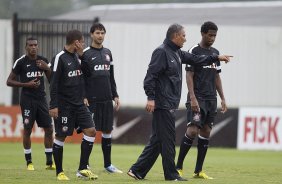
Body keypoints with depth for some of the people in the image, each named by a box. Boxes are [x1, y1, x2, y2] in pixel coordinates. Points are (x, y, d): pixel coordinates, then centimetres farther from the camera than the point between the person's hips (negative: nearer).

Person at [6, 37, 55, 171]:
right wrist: (27, 84, -13)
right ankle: (29, 162, 7)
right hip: (27, 100, -4)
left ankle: (49, 162, 7)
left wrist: (47, 69, -9)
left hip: (41, 98, 4)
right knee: (27, 129, -2)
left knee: (49, 129, 0)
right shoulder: (21, 62, -5)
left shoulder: (43, 61, 8)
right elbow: (9, 81, -3)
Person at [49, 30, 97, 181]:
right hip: (64, 106, -8)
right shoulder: (60, 58, -11)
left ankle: (82, 169, 3)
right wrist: (53, 106, -18)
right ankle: (59, 172, 11)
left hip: (78, 104, 8)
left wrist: (82, 56, 8)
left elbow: (83, 76, 16)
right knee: (61, 136, 0)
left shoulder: (76, 57, 12)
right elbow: (54, 84, -14)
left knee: (91, 131, -2)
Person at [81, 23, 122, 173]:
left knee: (107, 130, 9)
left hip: (106, 99, 6)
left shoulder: (107, 53, 14)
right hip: (91, 100, -6)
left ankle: (108, 164, 18)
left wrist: (115, 95, 14)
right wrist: (83, 97, -14)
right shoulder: (85, 54, -5)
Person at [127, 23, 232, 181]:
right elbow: (151, 76, -17)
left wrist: (217, 58, 29)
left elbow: (195, 59, 29)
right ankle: (171, 174, 3)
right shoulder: (162, 52, -11)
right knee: (168, 139, -3)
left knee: (158, 140, 9)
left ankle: (137, 171, 10)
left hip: (170, 105, 10)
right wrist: (151, 98, -23)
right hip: (163, 104, -10)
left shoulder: (177, 53, 17)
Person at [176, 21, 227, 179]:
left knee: (206, 132, 4)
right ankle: (179, 167, -6)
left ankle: (198, 171, 8)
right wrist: (193, 98, -18)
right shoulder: (194, 51, -5)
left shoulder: (215, 53, 15)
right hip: (197, 98, -7)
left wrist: (223, 99, 14)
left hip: (211, 99, 7)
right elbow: (189, 76, -9)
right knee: (193, 130, -16)